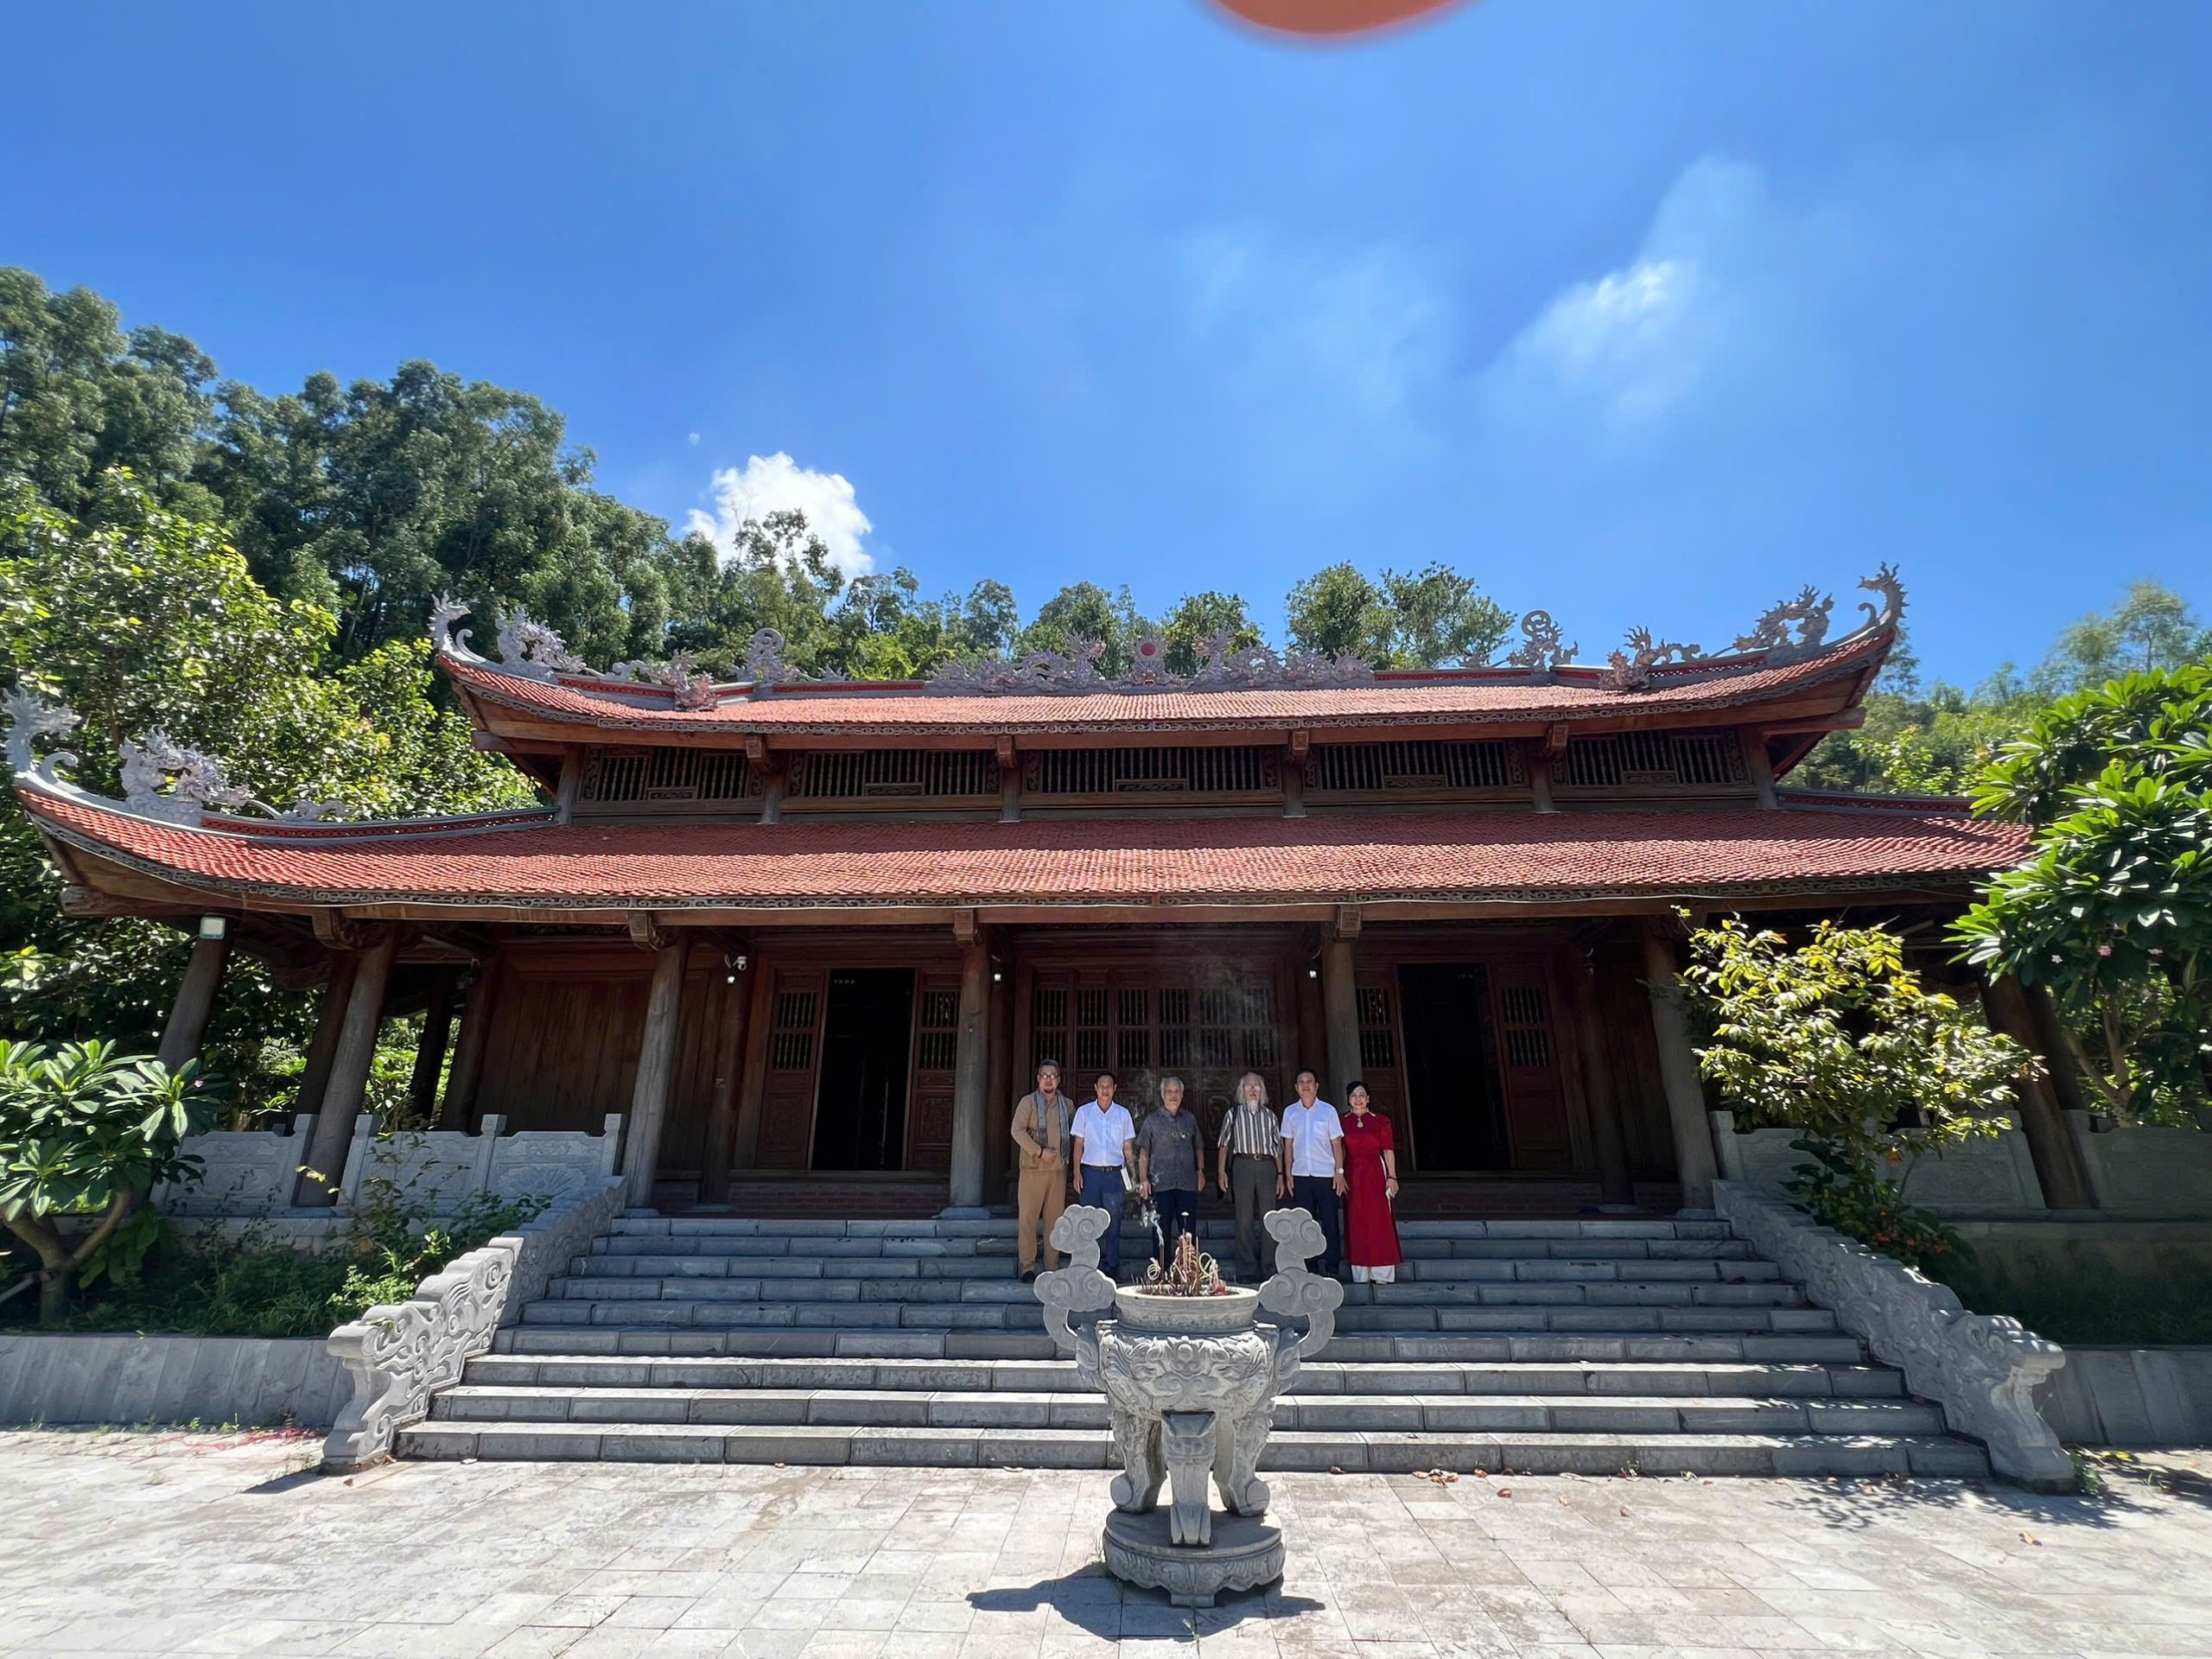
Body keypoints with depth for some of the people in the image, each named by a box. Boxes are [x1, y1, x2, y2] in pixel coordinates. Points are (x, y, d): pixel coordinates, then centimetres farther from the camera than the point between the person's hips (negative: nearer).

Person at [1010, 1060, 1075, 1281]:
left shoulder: (1067, 1104, 13)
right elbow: (1017, 1131, -10)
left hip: (1059, 1170, 3)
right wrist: (1039, 1151, -17)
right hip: (1033, 1169, -3)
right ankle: (1028, 1267, 5)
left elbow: (1075, 1133, 23)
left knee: (1055, 1219, 5)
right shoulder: (1028, 1102, 1)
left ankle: (1052, 1267, 12)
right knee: (1027, 1219, -3)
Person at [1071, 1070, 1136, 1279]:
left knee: (1113, 1223, 1)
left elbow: (1127, 1148, 11)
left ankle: (1112, 1266, 8)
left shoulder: (1123, 1113, 7)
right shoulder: (1084, 1112, 5)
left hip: (1114, 1173, 1)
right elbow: (1078, 1145, 6)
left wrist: (1133, 1174, 4)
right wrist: (1077, 1173, -2)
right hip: (1091, 1172, 0)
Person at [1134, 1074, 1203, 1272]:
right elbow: (1143, 1153, 4)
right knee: (1162, 1233, 3)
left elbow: (1199, 1148, 21)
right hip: (1161, 1185, -2)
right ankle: (1162, 1273, 11)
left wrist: (1200, 1171, 9)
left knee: (1189, 1232, 3)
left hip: (1188, 1184, 2)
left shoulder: (1190, 1119, 12)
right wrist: (1143, 1180, -4)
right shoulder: (1152, 1120, 5)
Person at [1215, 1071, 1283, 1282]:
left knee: (1268, 1220, 0)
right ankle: (1247, 1271, 1)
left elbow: (1278, 1148, 18)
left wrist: (1280, 1175, 9)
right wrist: (1221, 1171, -2)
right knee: (1244, 1220, -3)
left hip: (1267, 1165, 2)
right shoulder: (1233, 1114, 12)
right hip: (1243, 1165, -2)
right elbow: (1224, 1145, 9)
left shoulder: (1270, 1116, 18)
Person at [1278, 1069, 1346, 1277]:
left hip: (1326, 1175, -2)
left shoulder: (1328, 1111, 2)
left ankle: (1331, 1269, 8)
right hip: (1301, 1176, 2)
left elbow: (1337, 1144, 2)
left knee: (1330, 1223, 0)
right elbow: (1288, 1145, 10)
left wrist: (1339, 1172, -5)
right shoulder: (1290, 1112, 8)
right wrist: (1288, 1173, 5)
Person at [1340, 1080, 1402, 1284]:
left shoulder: (1381, 1121, 1)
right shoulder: (1343, 1122, 8)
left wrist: (1392, 1176, -9)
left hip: (1376, 1175, -2)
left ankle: (1382, 1275, 5)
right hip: (1352, 1176, 3)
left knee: (1379, 1222, -2)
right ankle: (1360, 1275, 13)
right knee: (1356, 1224, 6)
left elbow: (1388, 1150, -2)